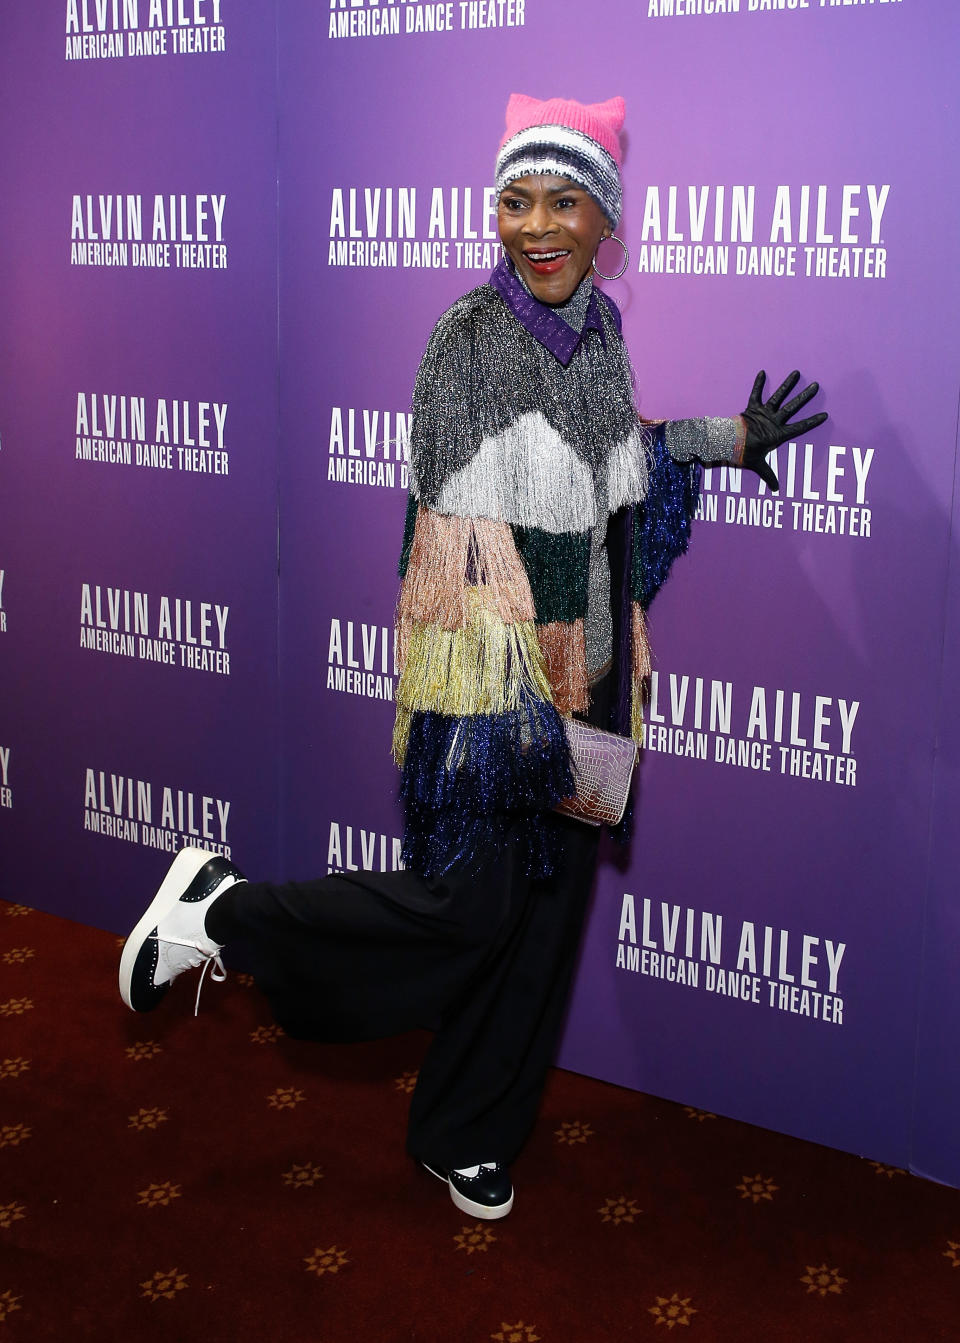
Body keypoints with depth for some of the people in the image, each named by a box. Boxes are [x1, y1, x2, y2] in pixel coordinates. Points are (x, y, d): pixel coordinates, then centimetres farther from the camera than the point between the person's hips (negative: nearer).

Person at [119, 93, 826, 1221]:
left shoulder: (601, 329, 7)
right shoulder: (469, 335, -14)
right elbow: (467, 537, -19)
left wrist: (724, 438, 11)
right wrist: (513, 698, -23)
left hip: (582, 669, 7)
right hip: (487, 676, -7)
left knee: (544, 913, 12)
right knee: (468, 905, -4)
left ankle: (468, 1133, 28)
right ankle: (220, 910, 14)